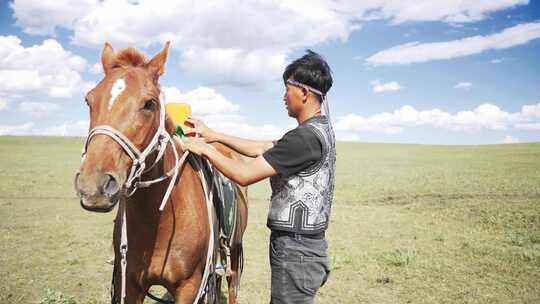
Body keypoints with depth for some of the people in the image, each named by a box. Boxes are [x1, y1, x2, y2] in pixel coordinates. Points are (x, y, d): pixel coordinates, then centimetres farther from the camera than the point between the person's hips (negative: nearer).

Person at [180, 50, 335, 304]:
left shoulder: (306, 137, -23)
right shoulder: (322, 129, 9)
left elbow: (245, 174, -22)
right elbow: (263, 149, 13)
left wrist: (205, 149, -7)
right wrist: (213, 135, 11)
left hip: (295, 250, -10)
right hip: (308, 244, 10)